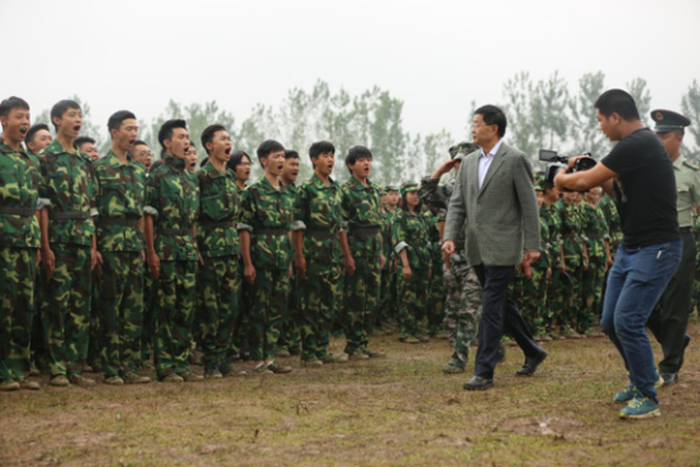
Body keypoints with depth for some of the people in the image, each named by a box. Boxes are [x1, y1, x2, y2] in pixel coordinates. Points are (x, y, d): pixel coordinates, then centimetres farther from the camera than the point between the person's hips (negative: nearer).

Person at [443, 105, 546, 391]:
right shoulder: (469, 162, 13)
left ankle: (484, 372, -8)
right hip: (477, 248, 7)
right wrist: (450, 236, -4)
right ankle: (533, 352, 34)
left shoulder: (514, 160, -7)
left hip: (502, 246, -7)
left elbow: (529, 205, -7)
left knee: (491, 307, -10)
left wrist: (532, 246, -10)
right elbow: (457, 203, 11)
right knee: (501, 304, 16)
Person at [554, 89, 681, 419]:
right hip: (630, 248, 10)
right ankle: (640, 381, 31)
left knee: (627, 321, -14)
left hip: (656, 249, -10)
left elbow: (586, 181, -18)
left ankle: (647, 398, -1)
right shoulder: (636, 145, 14)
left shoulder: (637, 146, -19)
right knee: (610, 323, 12)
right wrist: (594, 175, 7)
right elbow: (622, 192, 22)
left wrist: (563, 179, 2)